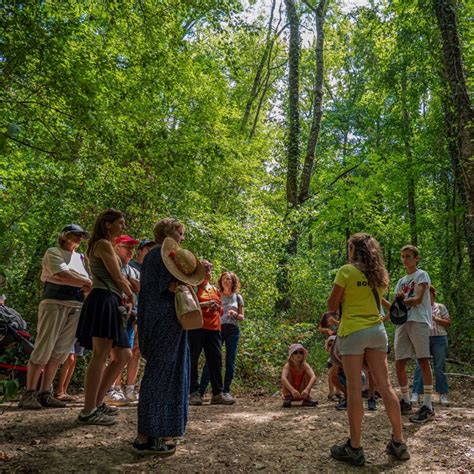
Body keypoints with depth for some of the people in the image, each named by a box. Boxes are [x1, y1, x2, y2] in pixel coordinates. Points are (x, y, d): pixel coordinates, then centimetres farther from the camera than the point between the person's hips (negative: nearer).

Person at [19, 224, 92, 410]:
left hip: (76, 307, 6)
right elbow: (61, 274, -13)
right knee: (43, 350, -7)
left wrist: (87, 286, -7)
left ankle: (45, 393, 13)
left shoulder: (80, 258, 23)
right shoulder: (53, 252, 4)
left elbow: (90, 279, 16)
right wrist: (87, 282, -7)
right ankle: (29, 394, 2)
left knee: (59, 353, 6)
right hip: (55, 302, -6)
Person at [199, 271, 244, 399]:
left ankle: (226, 391, 10)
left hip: (232, 330, 2)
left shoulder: (238, 297, 13)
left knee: (230, 361, 1)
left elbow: (242, 317, 12)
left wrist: (235, 314, -7)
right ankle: (201, 391, -7)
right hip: (217, 328, -2)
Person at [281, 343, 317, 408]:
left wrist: (307, 389, -50)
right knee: (288, 373, -25)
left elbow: (314, 377, -34)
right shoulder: (288, 366, -20)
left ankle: (307, 398, -11)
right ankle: (287, 398, -18)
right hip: (290, 392, -2)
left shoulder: (305, 366, -16)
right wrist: (292, 390, -54)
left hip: (302, 393, 2)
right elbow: (283, 378, -40)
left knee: (307, 374, -18)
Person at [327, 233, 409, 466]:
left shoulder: (346, 271, -9)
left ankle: (354, 448, 4)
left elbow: (332, 306, -6)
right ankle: (398, 443, 18)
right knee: (385, 386, 10)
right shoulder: (379, 273, 9)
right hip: (377, 331, 6)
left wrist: (338, 293, 11)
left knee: (354, 389, -2)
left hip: (352, 332, -6)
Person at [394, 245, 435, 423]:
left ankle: (428, 406, -7)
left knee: (423, 361, -9)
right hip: (402, 323, 7)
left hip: (419, 321, -7)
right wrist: (398, 299, -8)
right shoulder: (401, 281, 23)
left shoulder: (422, 275, 4)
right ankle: (406, 401, 17)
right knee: (399, 364, 4)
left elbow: (418, 299, -9)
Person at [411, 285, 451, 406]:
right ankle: (415, 393, -3)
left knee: (439, 367, 4)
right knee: (420, 365, -5)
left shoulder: (440, 307, 11)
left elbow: (448, 323, 6)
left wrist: (435, 319, -9)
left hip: (439, 339, 0)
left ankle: (443, 394, 12)